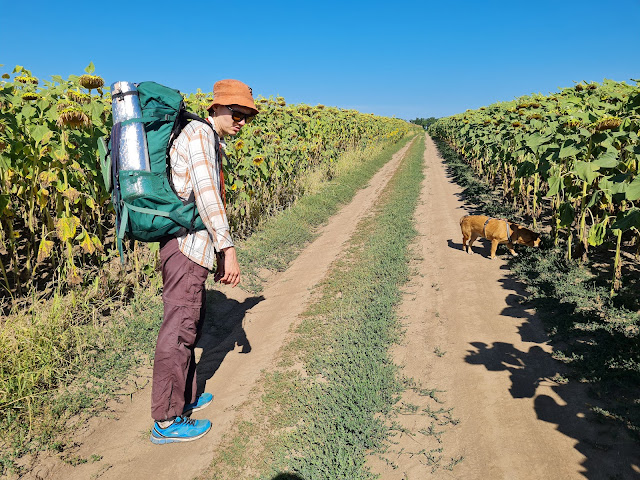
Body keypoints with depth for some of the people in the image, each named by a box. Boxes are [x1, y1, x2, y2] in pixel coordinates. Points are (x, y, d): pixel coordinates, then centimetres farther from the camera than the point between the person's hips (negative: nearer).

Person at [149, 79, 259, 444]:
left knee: (191, 322, 18)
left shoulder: (212, 141, 21)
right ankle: (167, 421, 9)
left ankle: (185, 398, 33)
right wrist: (228, 248, -22)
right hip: (188, 248, -10)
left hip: (190, 248, 10)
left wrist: (218, 251, 23)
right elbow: (206, 194, -20)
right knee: (179, 329, -3)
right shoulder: (199, 133, -10)